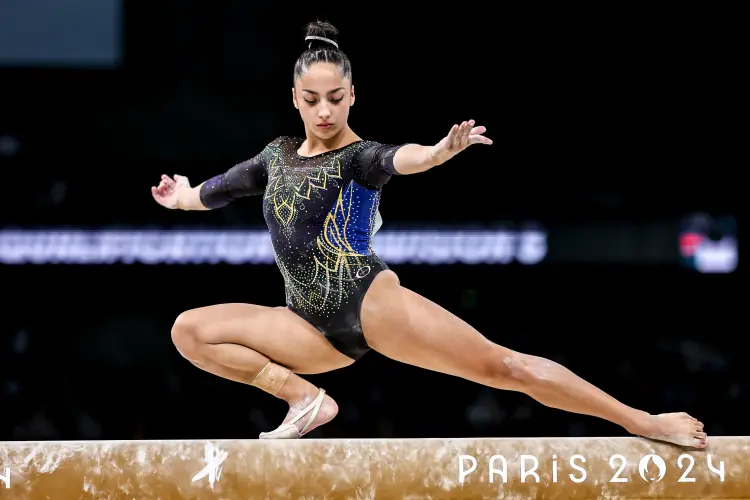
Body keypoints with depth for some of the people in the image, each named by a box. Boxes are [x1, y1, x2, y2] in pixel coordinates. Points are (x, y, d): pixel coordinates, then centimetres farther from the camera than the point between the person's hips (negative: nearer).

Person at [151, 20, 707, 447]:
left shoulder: (359, 157, -1)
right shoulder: (278, 156, 16)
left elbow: (400, 159, -25)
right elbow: (218, 189, 34)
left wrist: (440, 151, -47)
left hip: (368, 300, -5)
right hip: (315, 326, 5)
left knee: (502, 365, -16)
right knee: (189, 330, -8)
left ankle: (647, 424, -18)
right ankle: (303, 398, -11)